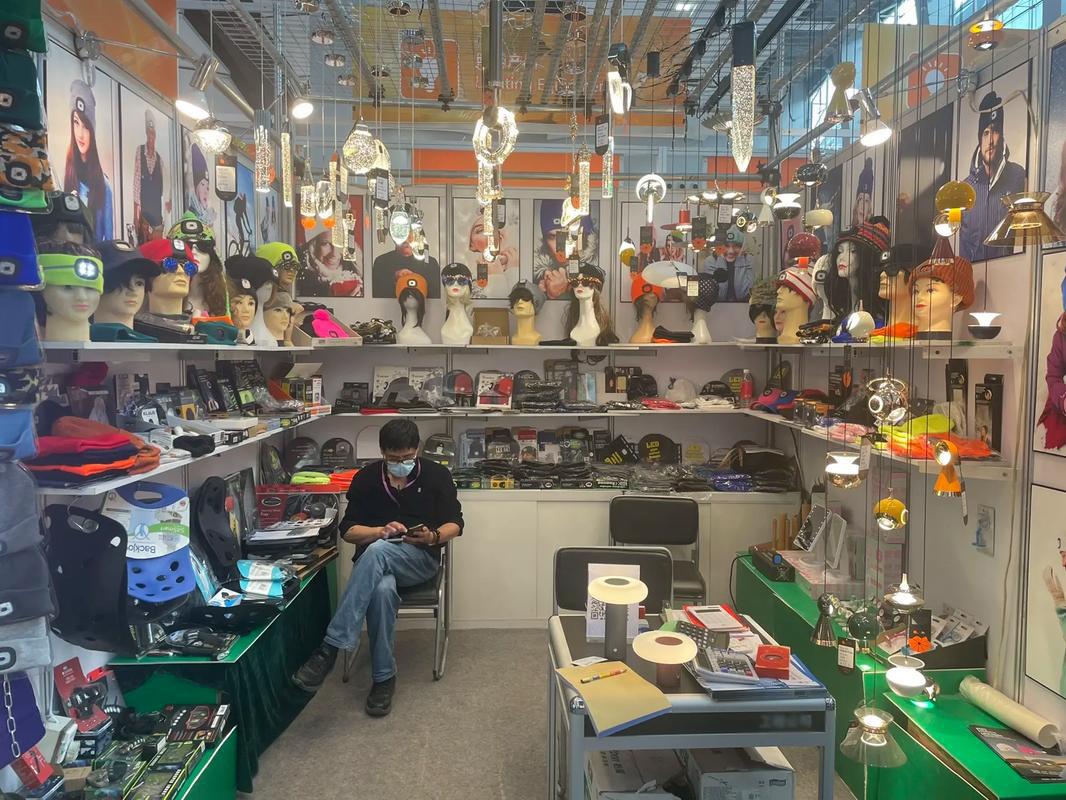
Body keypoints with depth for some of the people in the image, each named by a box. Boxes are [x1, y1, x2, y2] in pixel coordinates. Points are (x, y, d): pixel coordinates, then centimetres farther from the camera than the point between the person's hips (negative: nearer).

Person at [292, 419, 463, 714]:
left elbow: (455, 524, 4)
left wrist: (433, 537, -18)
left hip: (419, 560, -1)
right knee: (382, 589, -38)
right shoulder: (366, 478, 5)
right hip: (374, 562, 1)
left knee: (377, 551, -37)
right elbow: (348, 530, 6)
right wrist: (381, 530, -14)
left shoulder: (436, 475, 2)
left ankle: (330, 648, -36)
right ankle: (383, 677, -22)